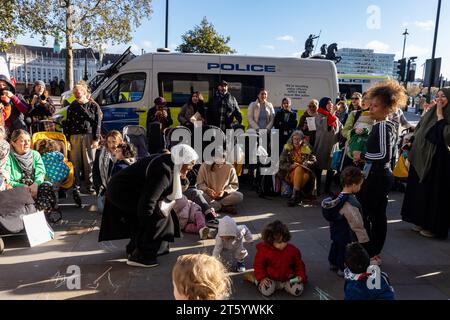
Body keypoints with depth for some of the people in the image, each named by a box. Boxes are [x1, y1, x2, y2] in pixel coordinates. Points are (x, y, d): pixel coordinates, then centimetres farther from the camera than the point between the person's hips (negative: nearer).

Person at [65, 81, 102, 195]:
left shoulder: (93, 105, 4)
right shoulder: (72, 106, 13)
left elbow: (98, 123, 0)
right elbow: (68, 123, 12)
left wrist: (96, 139, -7)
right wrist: (67, 139, 4)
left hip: (89, 136, -2)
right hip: (75, 136, 3)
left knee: (89, 162, -1)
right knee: (75, 162, 2)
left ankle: (90, 186, 8)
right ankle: (76, 185, 10)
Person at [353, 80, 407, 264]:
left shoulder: (383, 126, -18)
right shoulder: (387, 125, 12)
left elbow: (384, 155, -25)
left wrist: (362, 156, -15)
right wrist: (364, 158, 10)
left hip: (376, 178, -10)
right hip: (383, 176, 10)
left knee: (363, 214, -2)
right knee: (378, 215, 16)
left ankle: (369, 254, 7)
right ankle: (376, 253, 27)